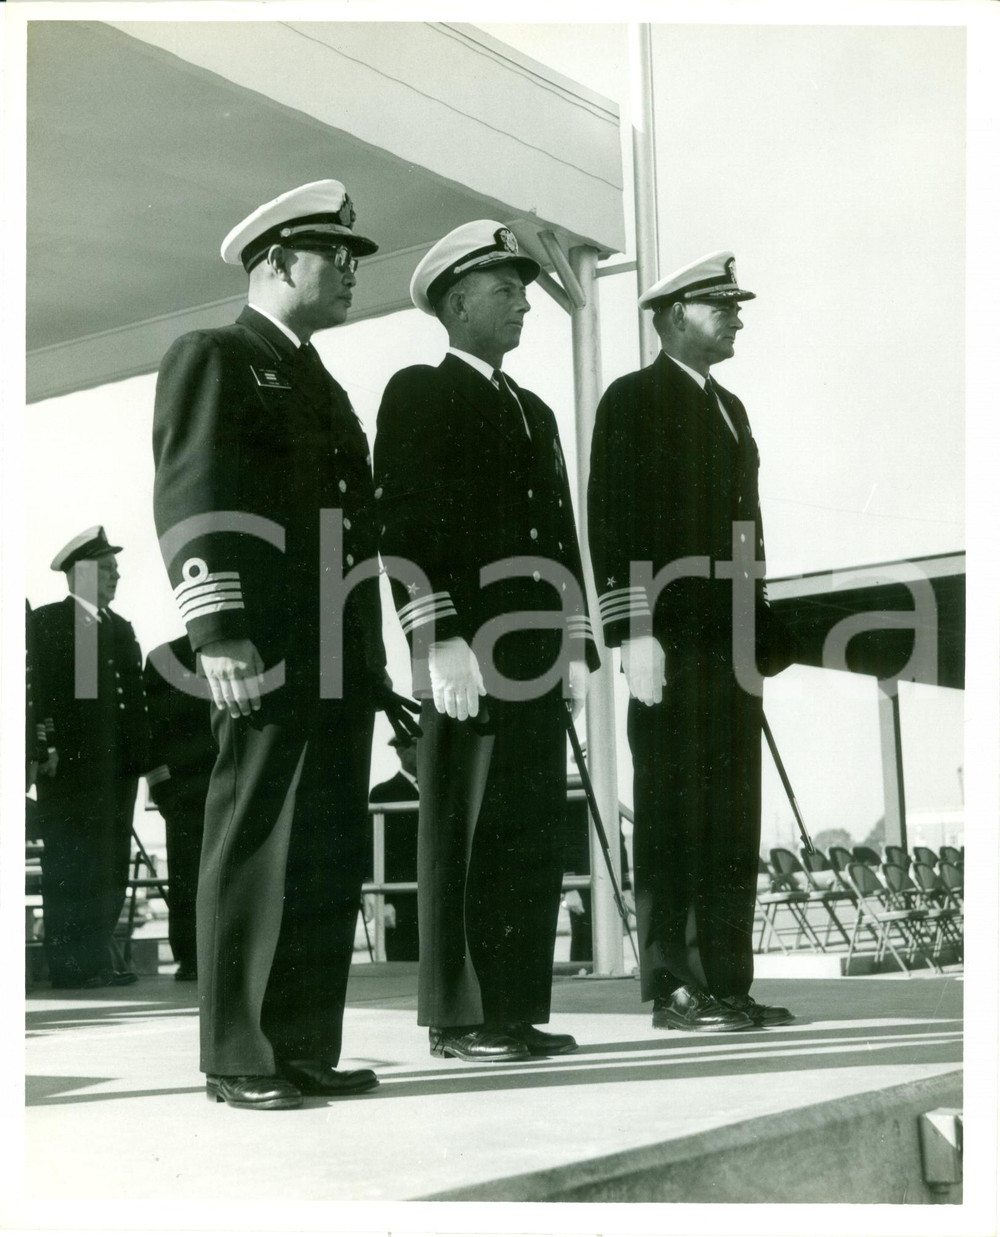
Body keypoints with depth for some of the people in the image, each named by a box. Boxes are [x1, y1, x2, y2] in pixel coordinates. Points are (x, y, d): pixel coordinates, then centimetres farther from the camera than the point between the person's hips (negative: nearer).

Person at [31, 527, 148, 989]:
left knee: (110, 869, 7)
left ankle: (101, 959, 14)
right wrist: (46, 746, -16)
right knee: (70, 868, -5)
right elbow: (39, 690, -8)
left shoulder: (121, 627, 19)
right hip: (68, 764, -7)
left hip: (115, 766, 7)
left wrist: (138, 752, 9)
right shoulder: (45, 622, -1)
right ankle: (70, 964, -2)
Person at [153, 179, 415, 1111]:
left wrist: (373, 656, 19)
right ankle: (239, 1059, 2)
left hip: (341, 667, 8)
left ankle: (304, 1049, 14)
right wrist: (218, 631, -19)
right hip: (269, 665, -8)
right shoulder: (212, 359, 1)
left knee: (330, 864, 7)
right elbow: (191, 500, -10)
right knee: (256, 857, -5)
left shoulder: (322, 384, 26)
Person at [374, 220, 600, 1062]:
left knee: (535, 835, 6)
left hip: (537, 656, 8)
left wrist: (578, 643, 14)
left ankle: (518, 1009, 12)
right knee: (467, 833, -6)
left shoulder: (535, 411, 26)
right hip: (467, 650, -7)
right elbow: (403, 525, -8)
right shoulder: (417, 394, 3)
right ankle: (460, 1018, 0)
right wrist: (439, 638, -17)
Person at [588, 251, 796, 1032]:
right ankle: (674, 989, 0)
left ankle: (727, 984, 14)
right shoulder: (632, 401, -1)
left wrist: (764, 636, 16)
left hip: (732, 646, 8)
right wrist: (634, 631, -17)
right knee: (672, 821, -5)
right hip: (671, 645, -8)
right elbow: (610, 522, -9)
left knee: (732, 826, 8)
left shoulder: (730, 408, 23)